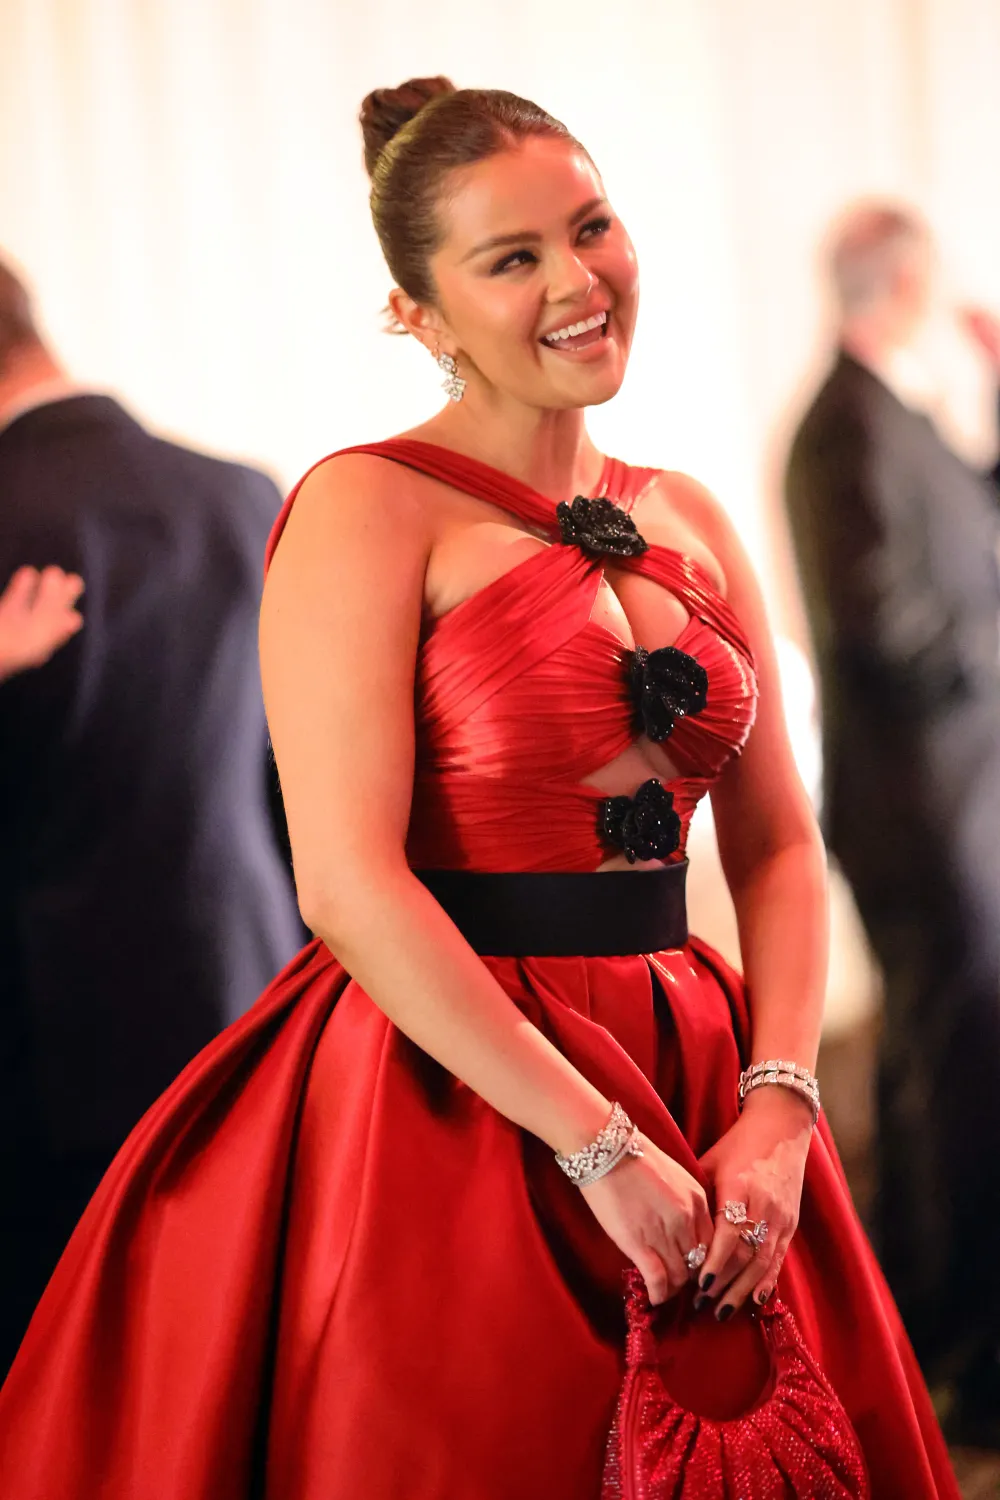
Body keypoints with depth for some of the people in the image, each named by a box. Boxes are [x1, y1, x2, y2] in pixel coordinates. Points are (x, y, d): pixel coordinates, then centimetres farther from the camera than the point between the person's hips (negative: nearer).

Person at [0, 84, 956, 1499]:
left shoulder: (688, 522, 11)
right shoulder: (367, 505, -8)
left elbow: (777, 843, 11)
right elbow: (349, 881, -16)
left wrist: (778, 1110, -5)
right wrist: (598, 1145, -18)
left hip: (690, 1083, 6)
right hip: (444, 1096, -6)